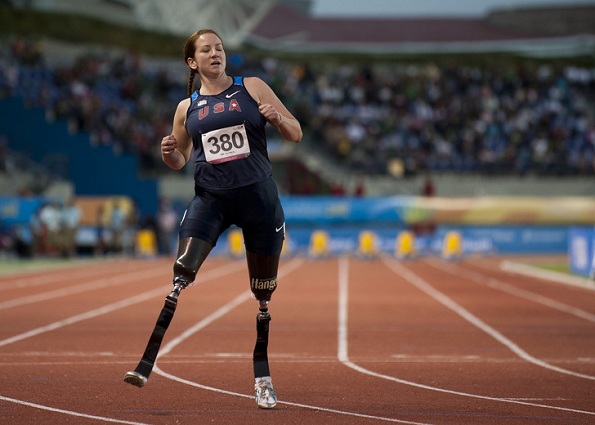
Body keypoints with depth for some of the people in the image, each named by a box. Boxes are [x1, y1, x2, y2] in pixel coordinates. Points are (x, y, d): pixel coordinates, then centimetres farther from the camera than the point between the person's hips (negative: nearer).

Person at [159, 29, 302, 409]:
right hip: (210, 199, 1)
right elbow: (180, 161, 22)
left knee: (263, 295, 6)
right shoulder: (187, 108, 12)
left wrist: (276, 118, -15)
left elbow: (295, 134, 7)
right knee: (182, 273, -21)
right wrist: (168, 153, -2)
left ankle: (263, 379, 20)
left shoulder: (252, 88, 6)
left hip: (258, 196, -1)